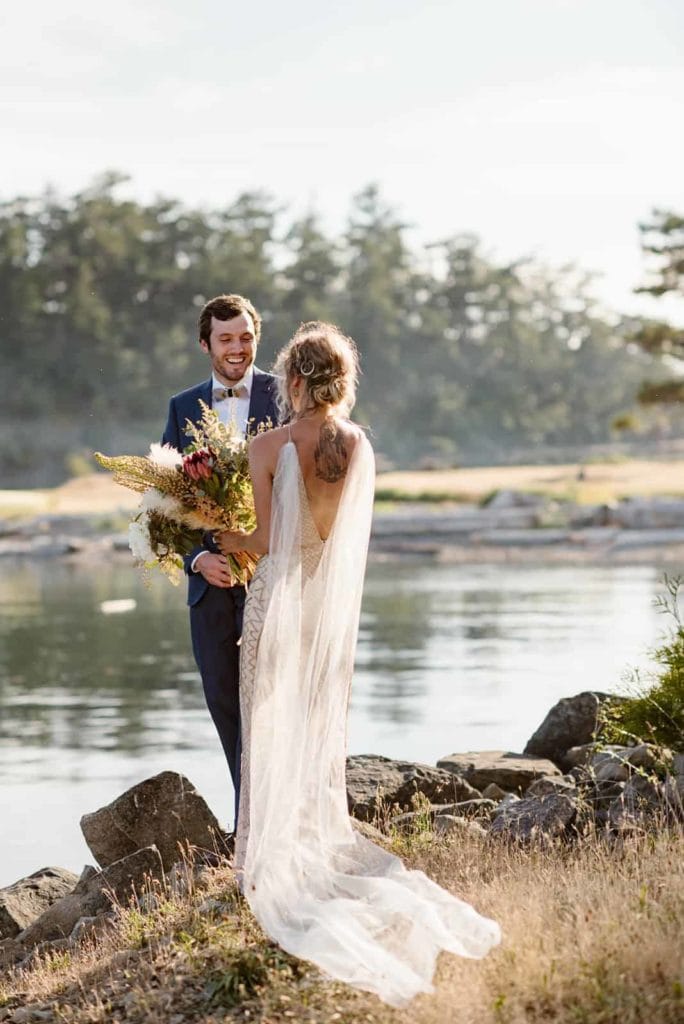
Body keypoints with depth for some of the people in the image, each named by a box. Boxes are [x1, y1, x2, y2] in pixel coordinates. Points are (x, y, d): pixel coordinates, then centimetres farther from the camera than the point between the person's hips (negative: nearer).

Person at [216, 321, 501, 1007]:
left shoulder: (269, 448, -14)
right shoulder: (360, 448, 0)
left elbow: (266, 539, -13)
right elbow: (345, 534, 9)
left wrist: (228, 544, 6)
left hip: (280, 596, -4)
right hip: (334, 605, 4)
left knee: (273, 732, 5)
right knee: (323, 731, 15)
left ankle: (272, 865, 7)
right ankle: (323, 847, 21)